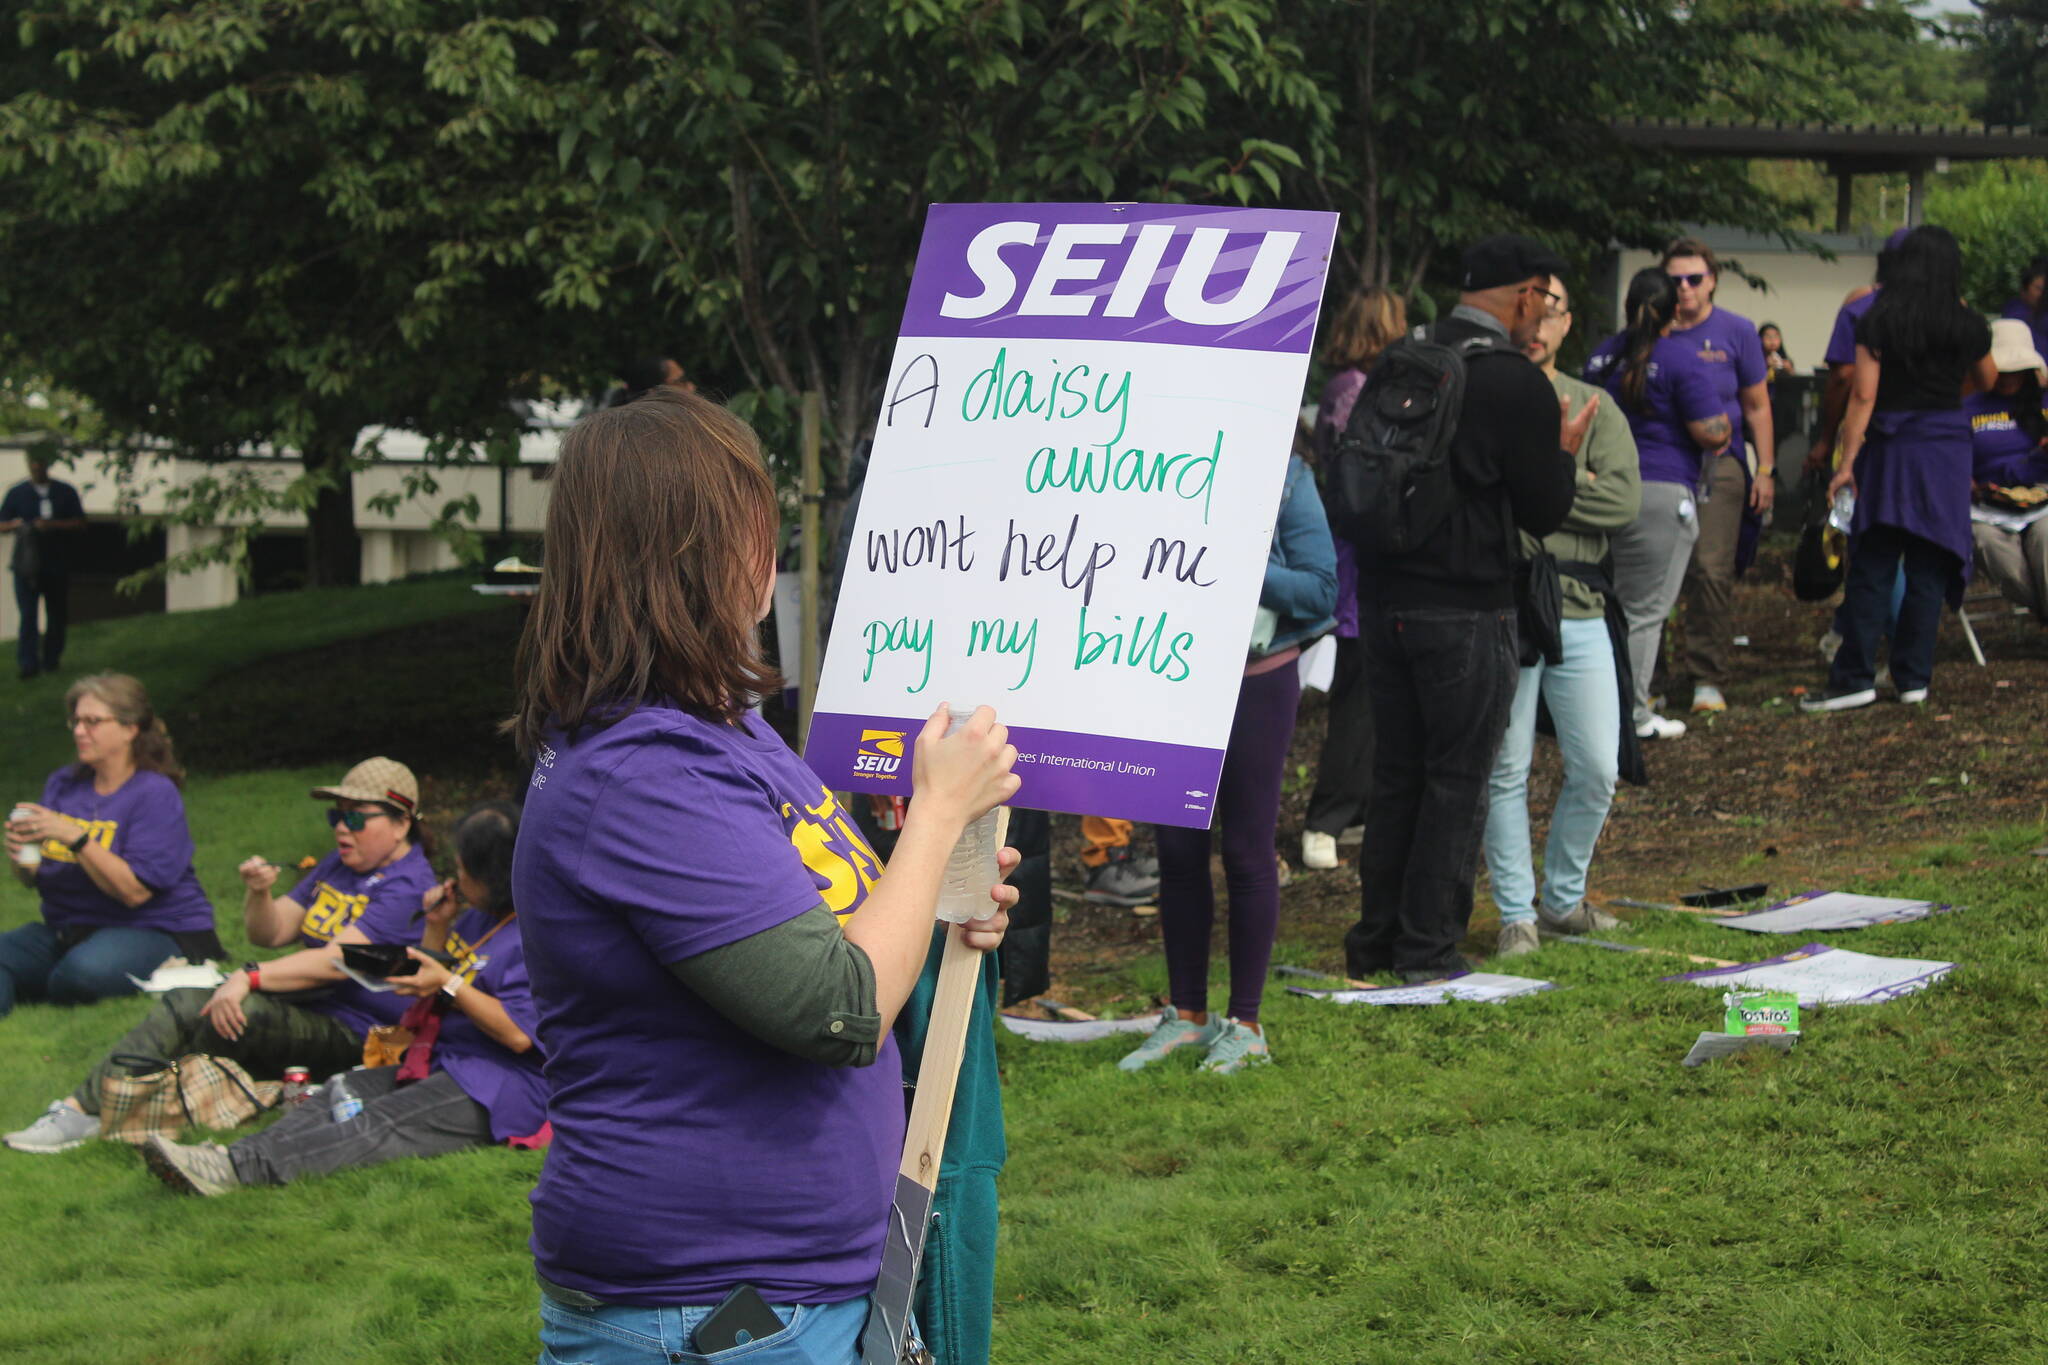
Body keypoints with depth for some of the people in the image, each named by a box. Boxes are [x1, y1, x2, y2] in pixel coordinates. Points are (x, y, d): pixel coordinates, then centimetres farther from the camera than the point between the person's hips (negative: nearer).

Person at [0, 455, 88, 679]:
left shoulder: (66, 492, 7)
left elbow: (80, 523, 2)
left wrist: (53, 525, -13)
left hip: (58, 564, 1)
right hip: (27, 564, -1)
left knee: (56, 614, 7)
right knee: (27, 613, -9)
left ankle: (50, 660, 18)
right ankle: (28, 663, -11)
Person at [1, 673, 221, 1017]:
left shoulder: (156, 794, -9)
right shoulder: (62, 784, 11)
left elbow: (134, 891, -17)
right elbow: (30, 880, 13)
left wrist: (75, 837, -23)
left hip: (153, 931, -6)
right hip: (66, 931, 6)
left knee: (86, 971, -39)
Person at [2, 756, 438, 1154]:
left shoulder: (409, 886, -12)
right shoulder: (336, 866, 19)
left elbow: (340, 961, -23)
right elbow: (270, 934, 17)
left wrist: (249, 978, -29)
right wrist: (259, 893, -5)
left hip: (351, 1034, -8)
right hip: (299, 1006, 8)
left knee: (244, 1013, -32)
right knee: (186, 1001, -13)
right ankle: (84, 1105, -21)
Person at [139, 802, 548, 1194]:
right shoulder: (479, 917, 20)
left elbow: (518, 1035, -19)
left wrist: (449, 984, -16)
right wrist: (437, 930, 11)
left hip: (498, 1091, -10)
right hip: (442, 1067, 10)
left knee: (377, 1124, -27)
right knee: (338, 1095, -11)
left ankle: (232, 1169, -46)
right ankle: (232, 1159, -34)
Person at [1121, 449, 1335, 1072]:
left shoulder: (1282, 476, -7)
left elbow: (1321, 589, -11)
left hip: (1255, 678, -4)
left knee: (1247, 851, 3)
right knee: (1178, 850, 8)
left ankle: (1245, 1024, 13)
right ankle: (1186, 1014, 21)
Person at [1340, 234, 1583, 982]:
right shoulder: (1516, 383, -13)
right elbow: (1545, 512, -6)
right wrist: (1565, 451, 11)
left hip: (1385, 601, 6)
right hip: (1466, 609, -6)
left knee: (1394, 774, 14)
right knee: (1457, 780, 4)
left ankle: (1376, 937, 19)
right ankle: (1427, 944, 6)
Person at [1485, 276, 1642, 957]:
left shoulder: (1595, 407, 10)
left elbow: (1624, 499, -5)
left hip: (1579, 613, 3)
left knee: (1597, 771, 5)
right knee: (1507, 772, 1)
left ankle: (1563, 898, 24)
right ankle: (1516, 913, 12)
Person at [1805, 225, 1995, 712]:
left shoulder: (1877, 322, -4)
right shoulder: (1967, 326, 1)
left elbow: (1863, 396, -8)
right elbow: (1986, 380, 19)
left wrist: (1848, 461, -6)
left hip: (1889, 448, -1)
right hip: (1947, 449, 1)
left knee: (1871, 567, 2)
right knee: (1929, 569, 6)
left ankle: (1856, 677, -2)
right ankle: (1913, 677, 7)